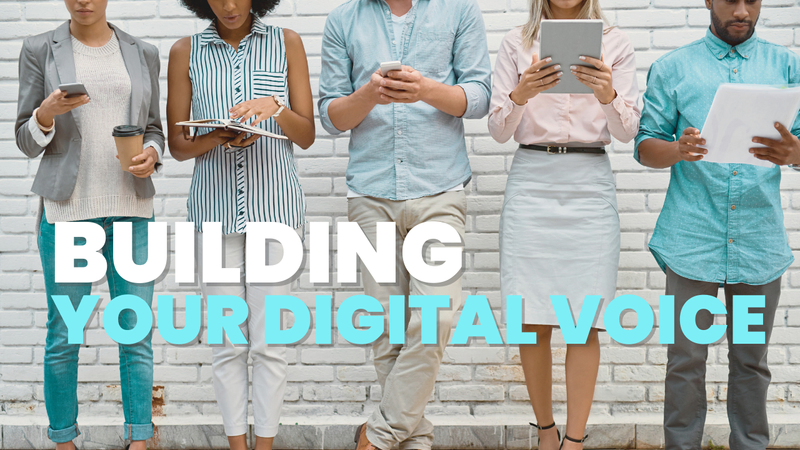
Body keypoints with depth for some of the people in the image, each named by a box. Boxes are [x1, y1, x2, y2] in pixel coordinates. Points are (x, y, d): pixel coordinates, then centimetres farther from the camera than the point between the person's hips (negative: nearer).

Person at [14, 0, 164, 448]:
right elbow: (28, 140, 4)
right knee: (63, 335, 3)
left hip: (131, 208, 2)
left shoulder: (142, 53, 9)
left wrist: (151, 154, -8)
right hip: (67, 209, -1)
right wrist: (47, 113, -18)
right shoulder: (40, 50, 3)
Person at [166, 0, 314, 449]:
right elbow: (177, 144, 7)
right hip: (216, 205, 1)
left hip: (275, 204, -1)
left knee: (270, 340, 0)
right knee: (228, 340, 4)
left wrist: (276, 106, -15)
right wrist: (215, 139, -14)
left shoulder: (287, 43, 6)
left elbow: (307, 136, 5)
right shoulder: (186, 52, 7)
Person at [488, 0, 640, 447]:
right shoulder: (517, 42, 9)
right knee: (532, 321, 2)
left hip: (590, 184, 0)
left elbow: (627, 130, 2)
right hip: (531, 180, 0)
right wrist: (520, 95, -16)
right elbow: (499, 130, 4)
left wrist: (606, 94, -18)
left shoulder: (615, 43, 8)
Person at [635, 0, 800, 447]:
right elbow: (646, 145, 5)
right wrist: (678, 150, -18)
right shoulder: (672, 68, 8)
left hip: (760, 238, 2)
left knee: (751, 359, 10)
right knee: (687, 357, 1)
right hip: (693, 237, -1)